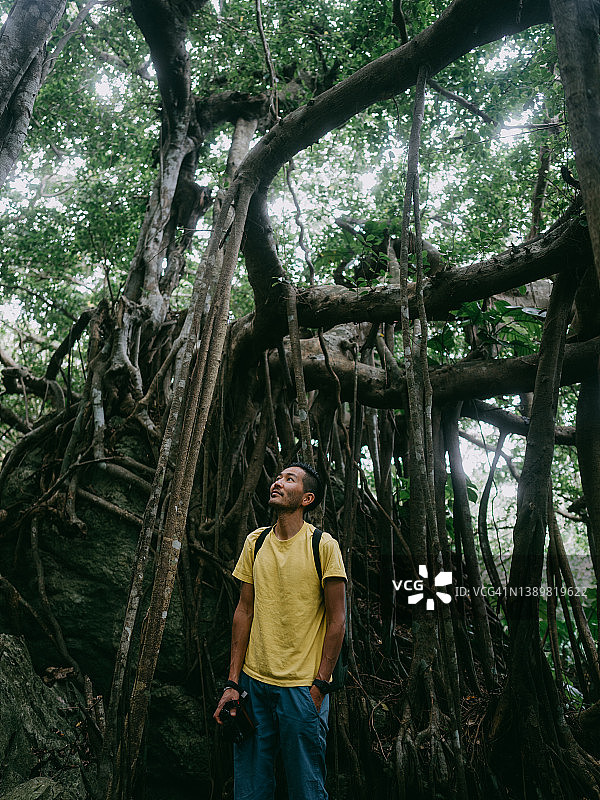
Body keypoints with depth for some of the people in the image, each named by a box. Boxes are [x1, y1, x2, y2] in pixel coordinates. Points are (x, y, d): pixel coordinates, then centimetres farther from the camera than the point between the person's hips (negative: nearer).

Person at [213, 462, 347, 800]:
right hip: (253, 683, 4)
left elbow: (337, 620, -6)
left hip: (303, 687, -3)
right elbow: (245, 612, 7)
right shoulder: (255, 542, 5)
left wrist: (320, 686, -9)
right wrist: (233, 683, 3)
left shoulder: (324, 545, -7)